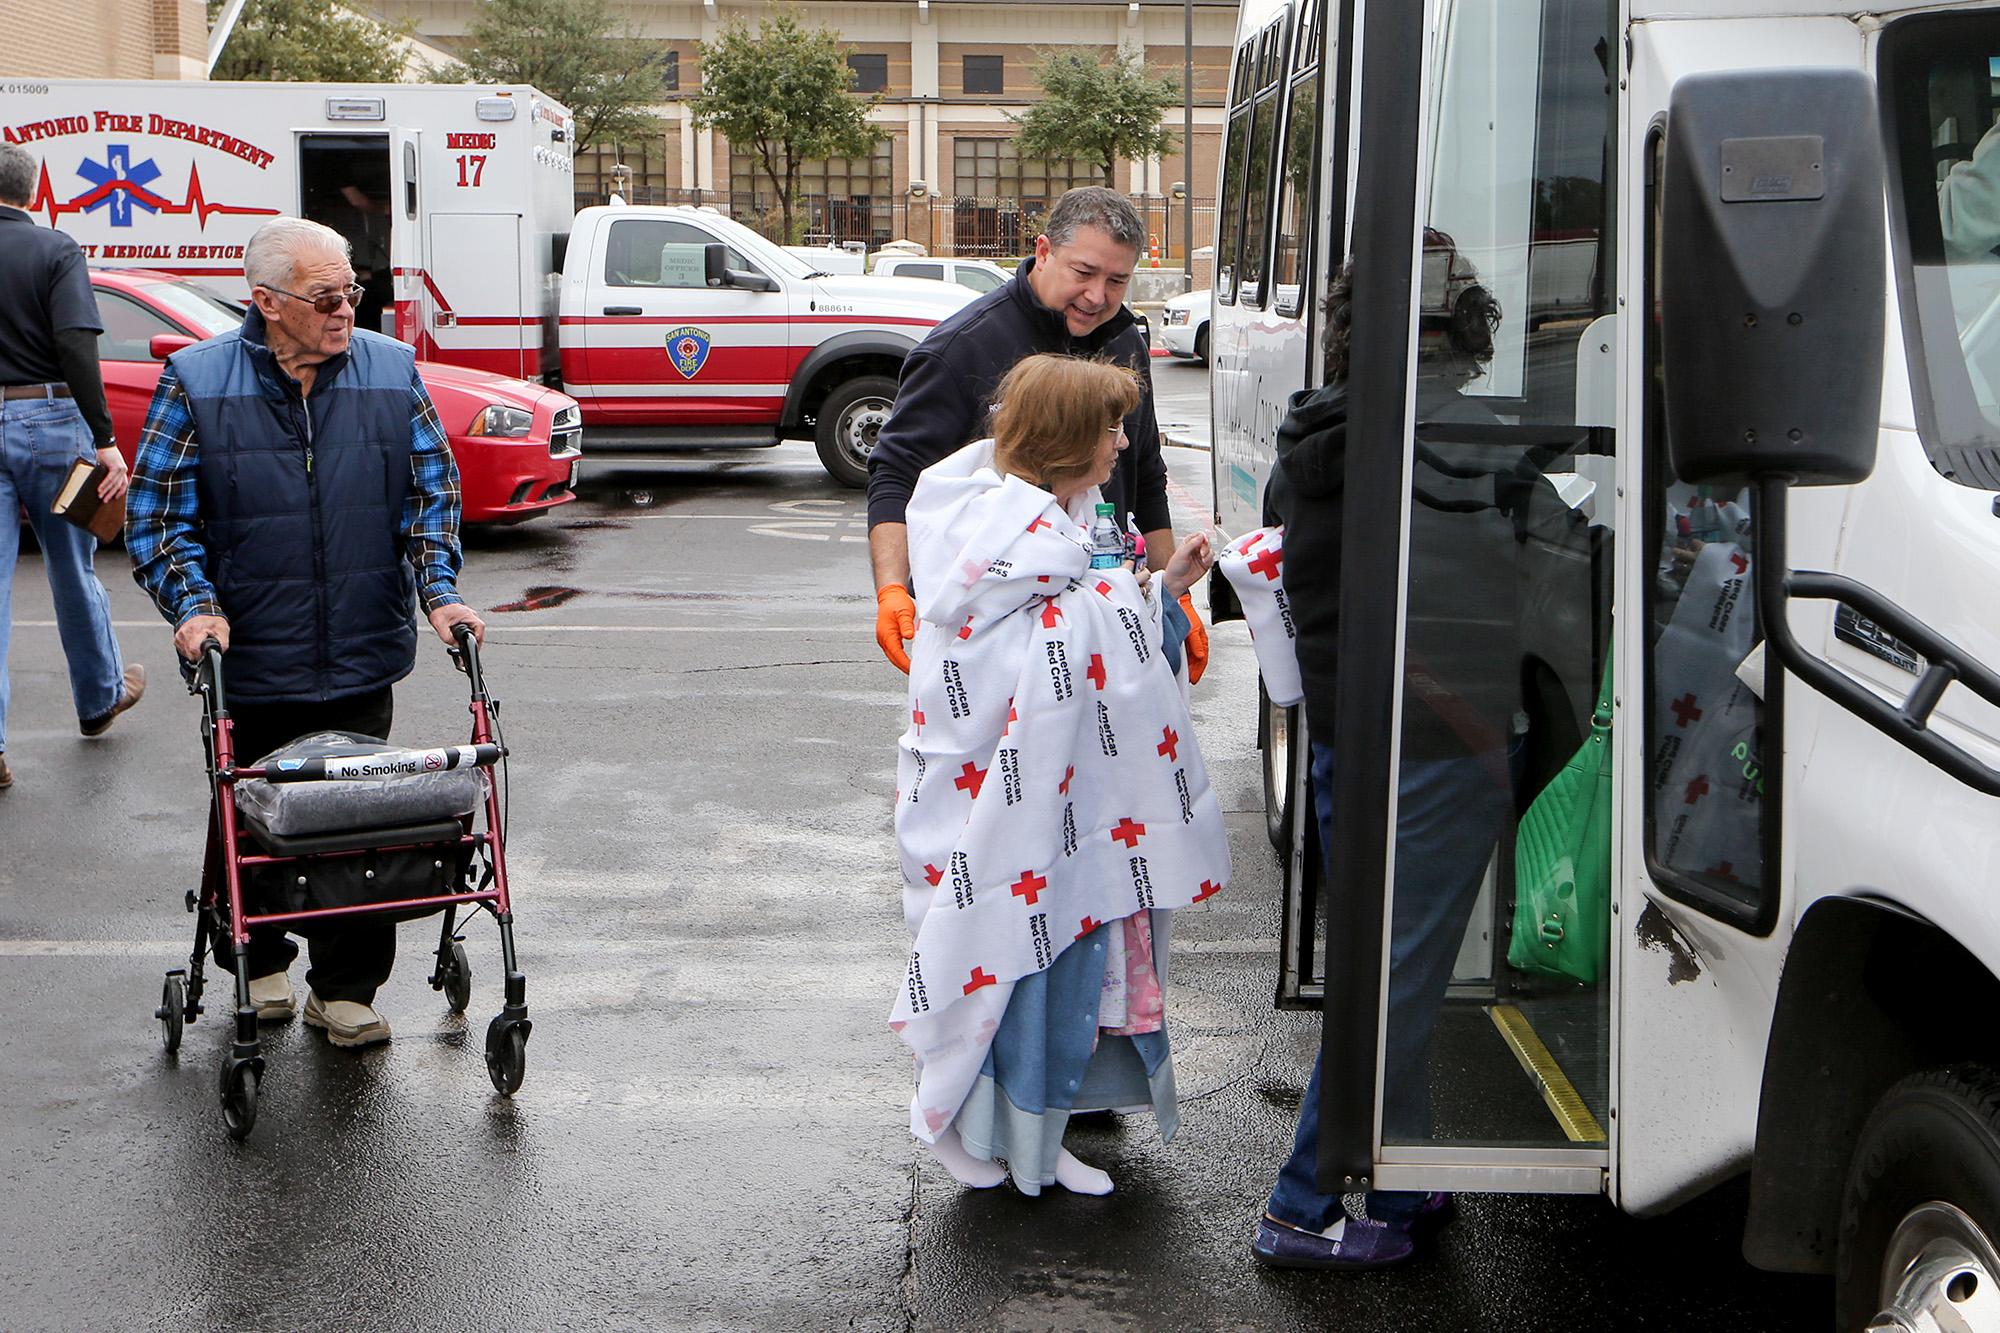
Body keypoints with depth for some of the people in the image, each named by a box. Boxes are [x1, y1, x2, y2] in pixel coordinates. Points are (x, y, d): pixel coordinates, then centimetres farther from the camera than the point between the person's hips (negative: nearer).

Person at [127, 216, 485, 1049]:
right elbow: (156, 511, -2)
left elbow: (431, 490, 6)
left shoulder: (392, 371, 3)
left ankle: (346, 989, 14)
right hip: (247, 661, -1)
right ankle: (257, 963, 34)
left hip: (362, 660, 1)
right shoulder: (195, 382, -3)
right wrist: (193, 605, -15)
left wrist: (438, 591, -7)